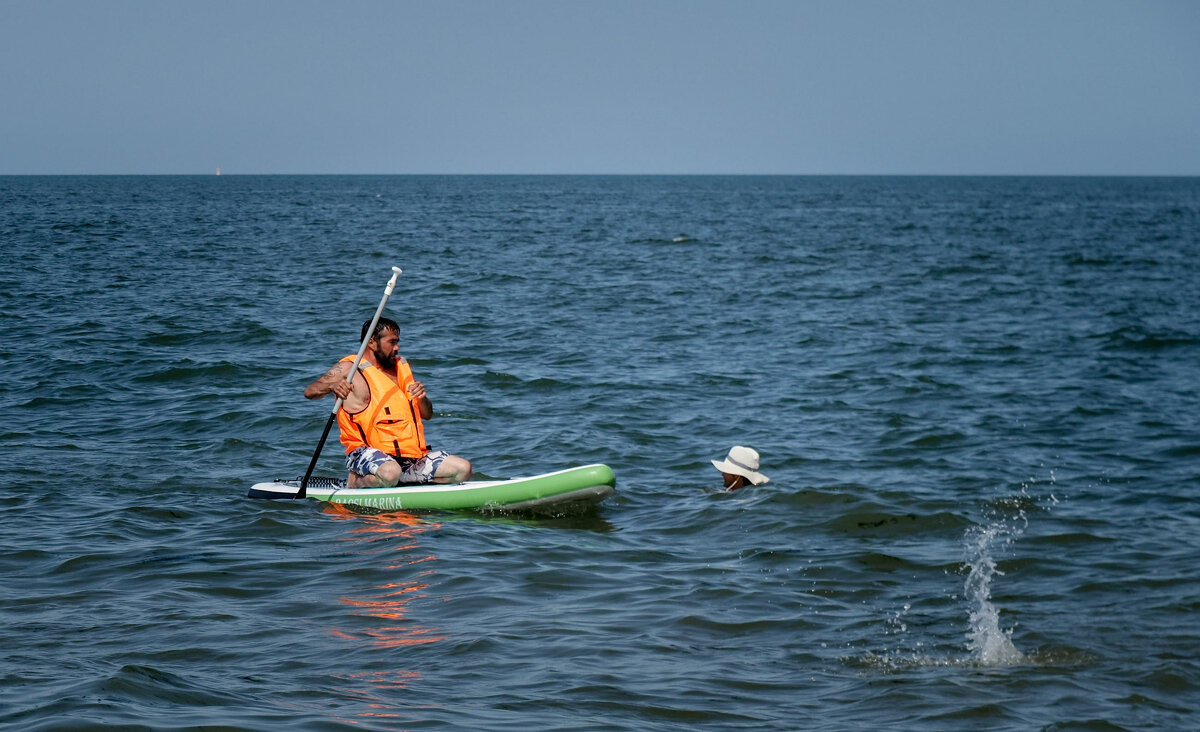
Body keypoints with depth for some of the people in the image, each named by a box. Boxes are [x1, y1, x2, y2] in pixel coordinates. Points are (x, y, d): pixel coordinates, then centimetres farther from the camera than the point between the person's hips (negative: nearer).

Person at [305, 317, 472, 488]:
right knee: (390, 473, -40)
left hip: (411, 455, 6)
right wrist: (331, 386, -29)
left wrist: (422, 398, -3)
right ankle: (354, 483, -9)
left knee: (463, 469, -9)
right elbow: (309, 392, -8)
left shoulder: (401, 367, 17)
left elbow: (427, 414, 20)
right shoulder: (349, 369, 0)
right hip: (367, 453, -6)